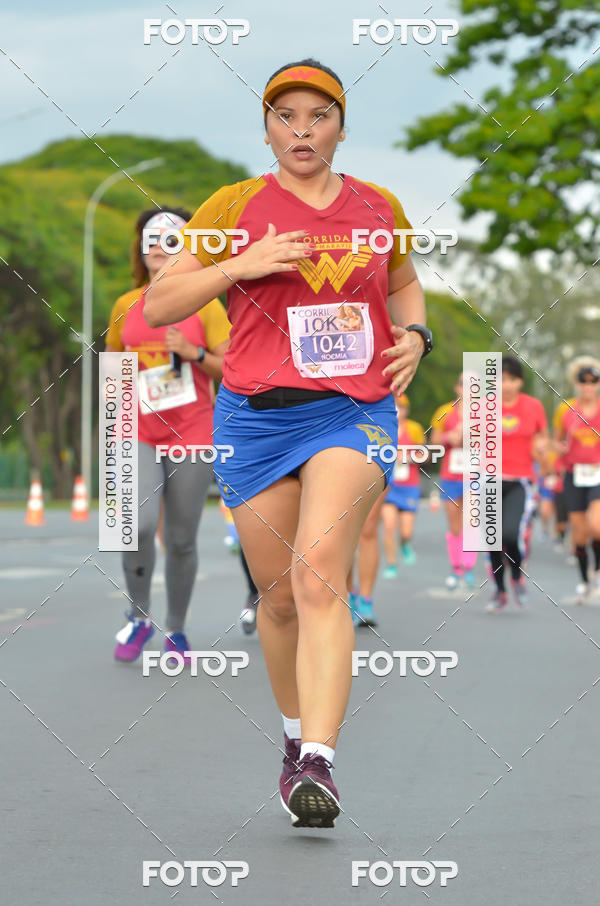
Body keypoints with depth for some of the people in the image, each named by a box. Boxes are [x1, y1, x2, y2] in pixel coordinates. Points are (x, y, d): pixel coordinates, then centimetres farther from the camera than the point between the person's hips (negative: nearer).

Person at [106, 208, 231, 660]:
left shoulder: (205, 304, 1)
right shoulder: (126, 305, 8)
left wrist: (194, 353, -15)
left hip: (192, 435, -1)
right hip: (139, 435, 1)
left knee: (182, 539, 1)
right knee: (140, 523, -20)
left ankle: (176, 630, 19)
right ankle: (139, 616, 0)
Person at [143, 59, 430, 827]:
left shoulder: (379, 208, 9)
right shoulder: (235, 206, 2)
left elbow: (405, 284, 28)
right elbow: (156, 306, 1)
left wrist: (414, 334, 7)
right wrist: (240, 266, -12)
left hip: (355, 412, -1)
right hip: (256, 416, 1)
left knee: (318, 571, -22)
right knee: (279, 594, 6)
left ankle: (319, 764, -30)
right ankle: (296, 739, 31)